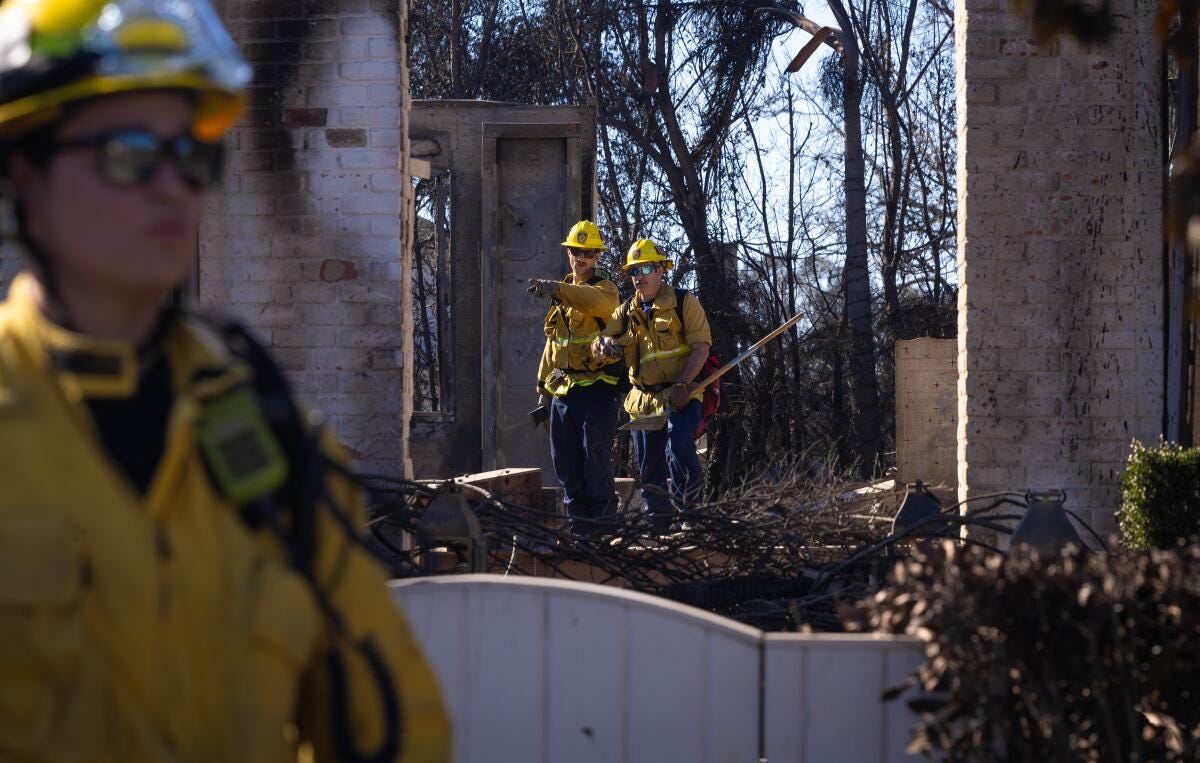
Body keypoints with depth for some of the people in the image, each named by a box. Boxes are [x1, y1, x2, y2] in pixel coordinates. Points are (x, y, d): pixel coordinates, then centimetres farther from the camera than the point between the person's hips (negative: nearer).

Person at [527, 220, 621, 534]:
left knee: (595, 458, -6)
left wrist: (557, 289, -47)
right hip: (563, 388, 7)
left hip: (596, 387, -7)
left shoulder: (605, 287, -5)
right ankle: (578, 517, 17)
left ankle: (600, 520, 1)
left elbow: (599, 301, -32)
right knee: (564, 461, 8)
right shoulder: (564, 295, 19)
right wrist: (543, 387, 21)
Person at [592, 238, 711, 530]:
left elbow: (701, 346, -10)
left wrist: (683, 384, -23)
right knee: (649, 470, 8)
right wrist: (603, 344, -18)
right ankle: (659, 526, 18)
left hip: (681, 394, -6)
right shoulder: (626, 312, 13)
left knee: (679, 443, -30)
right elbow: (598, 347, 8)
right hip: (644, 398, 6)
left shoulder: (684, 303, -2)